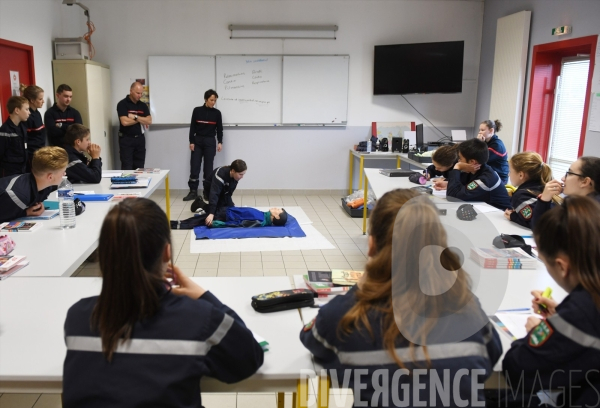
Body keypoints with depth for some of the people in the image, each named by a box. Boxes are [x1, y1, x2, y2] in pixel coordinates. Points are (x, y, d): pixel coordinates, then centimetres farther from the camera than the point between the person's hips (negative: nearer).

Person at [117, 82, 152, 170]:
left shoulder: (143, 105, 10)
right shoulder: (122, 104, -5)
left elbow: (149, 121, -1)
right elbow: (125, 122, -17)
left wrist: (135, 117, -13)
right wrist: (141, 120, -5)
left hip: (140, 138, 5)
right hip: (126, 139, -5)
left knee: (139, 167, 5)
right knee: (127, 168, -5)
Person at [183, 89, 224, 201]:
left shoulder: (217, 113, 2)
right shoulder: (197, 110, -1)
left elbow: (219, 129, 5)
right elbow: (192, 127, 1)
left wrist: (220, 142, -4)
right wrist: (191, 142, -4)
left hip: (210, 142, 0)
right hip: (197, 141, 0)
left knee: (208, 167, 2)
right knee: (194, 166, 0)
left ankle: (207, 192, 10)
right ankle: (193, 192, 7)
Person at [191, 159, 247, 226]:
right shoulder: (220, 175, -41)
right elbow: (214, 194, -50)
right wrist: (211, 213, -58)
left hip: (223, 192, 6)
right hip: (211, 191, -6)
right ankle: (200, 203, 5)